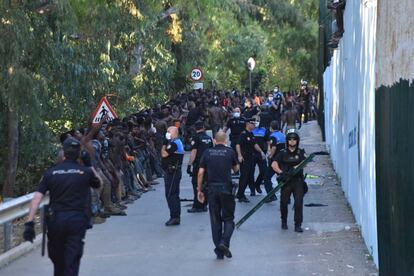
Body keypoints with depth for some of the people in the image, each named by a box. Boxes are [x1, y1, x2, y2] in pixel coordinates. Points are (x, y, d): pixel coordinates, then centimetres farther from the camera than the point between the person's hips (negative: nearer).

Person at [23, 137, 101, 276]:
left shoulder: (51, 173, 2)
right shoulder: (86, 172, 0)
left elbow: (37, 198, -6)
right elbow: (98, 184, 21)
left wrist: (29, 223, -8)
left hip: (56, 219, 2)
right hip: (77, 220, -2)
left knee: (57, 258, 21)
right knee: (72, 261, -2)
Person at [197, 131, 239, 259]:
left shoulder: (207, 152, 3)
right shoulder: (230, 152, 0)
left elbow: (201, 172, 0)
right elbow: (236, 169, 15)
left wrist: (199, 190, 7)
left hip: (212, 189, 2)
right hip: (226, 188, -2)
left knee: (215, 220, 9)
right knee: (228, 218, 8)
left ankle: (218, 249, 10)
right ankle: (224, 242, -14)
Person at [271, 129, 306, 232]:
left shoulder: (300, 153, 9)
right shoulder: (283, 153, 7)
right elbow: (274, 164, -5)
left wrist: (293, 169, -24)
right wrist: (281, 172, -22)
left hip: (298, 181, 0)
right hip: (286, 181, 0)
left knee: (298, 202, -8)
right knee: (284, 202, 0)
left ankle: (298, 225, -2)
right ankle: (284, 221, 24)